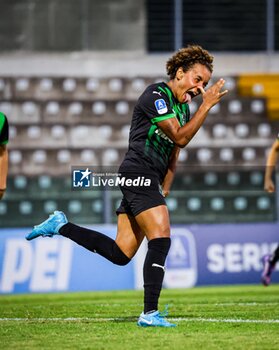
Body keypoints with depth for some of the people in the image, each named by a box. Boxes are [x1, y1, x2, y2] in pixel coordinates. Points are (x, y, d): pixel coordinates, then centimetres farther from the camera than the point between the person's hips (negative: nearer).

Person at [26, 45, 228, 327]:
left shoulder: (183, 106, 18)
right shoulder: (155, 95, -10)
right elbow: (180, 137, -16)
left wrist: (163, 191, 16)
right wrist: (206, 105, -17)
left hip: (149, 180, 9)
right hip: (138, 173, -9)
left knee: (120, 254, 6)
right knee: (161, 238, -19)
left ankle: (60, 226, 17)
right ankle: (149, 313, -21)